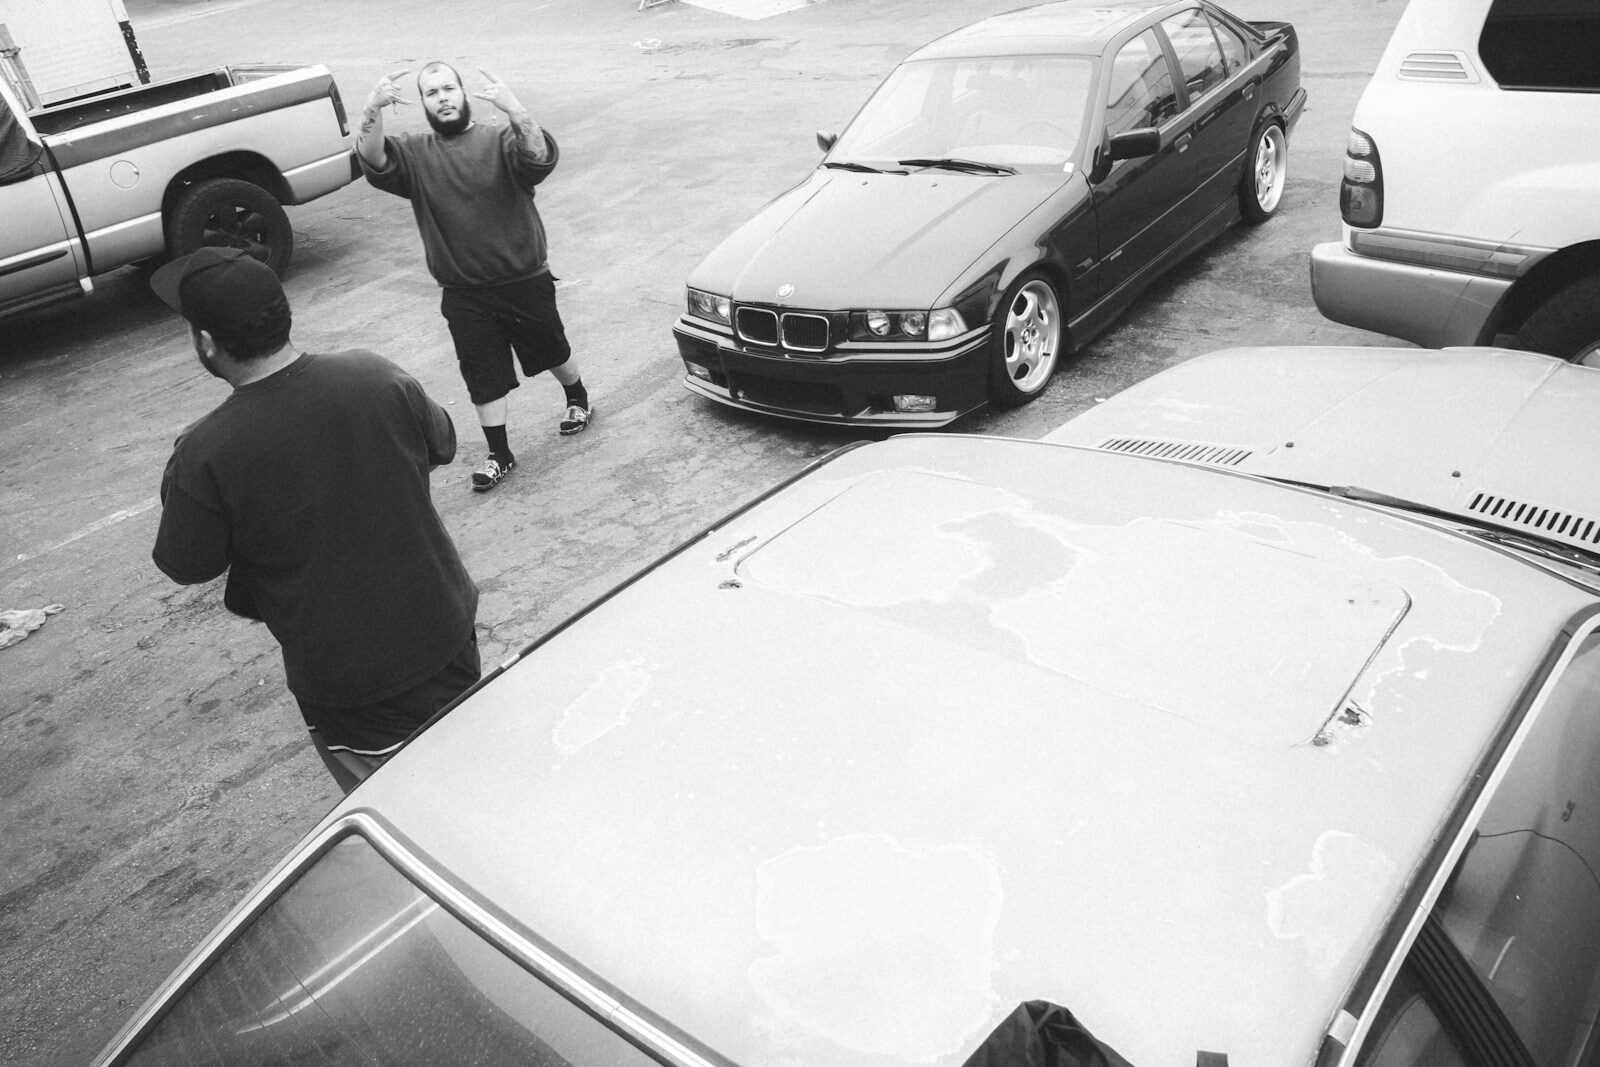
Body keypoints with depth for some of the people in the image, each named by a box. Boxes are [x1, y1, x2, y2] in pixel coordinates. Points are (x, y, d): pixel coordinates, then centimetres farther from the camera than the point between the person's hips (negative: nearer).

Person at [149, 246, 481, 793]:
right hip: (445, 629, 4)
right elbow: (442, 445, 5)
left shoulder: (206, 453, -23)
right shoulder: (375, 376, -14)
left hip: (345, 680, -3)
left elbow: (188, 565, -6)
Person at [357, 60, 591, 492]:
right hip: (464, 295, 2)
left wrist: (513, 109, -42)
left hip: (525, 283, -1)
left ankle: (578, 400, 46)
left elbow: (541, 159, -26)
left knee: (552, 351, 18)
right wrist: (374, 110, -33)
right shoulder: (413, 154, 1)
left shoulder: (500, 141, -6)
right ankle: (499, 455, 19)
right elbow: (373, 162, -17)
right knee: (483, 376, 6)